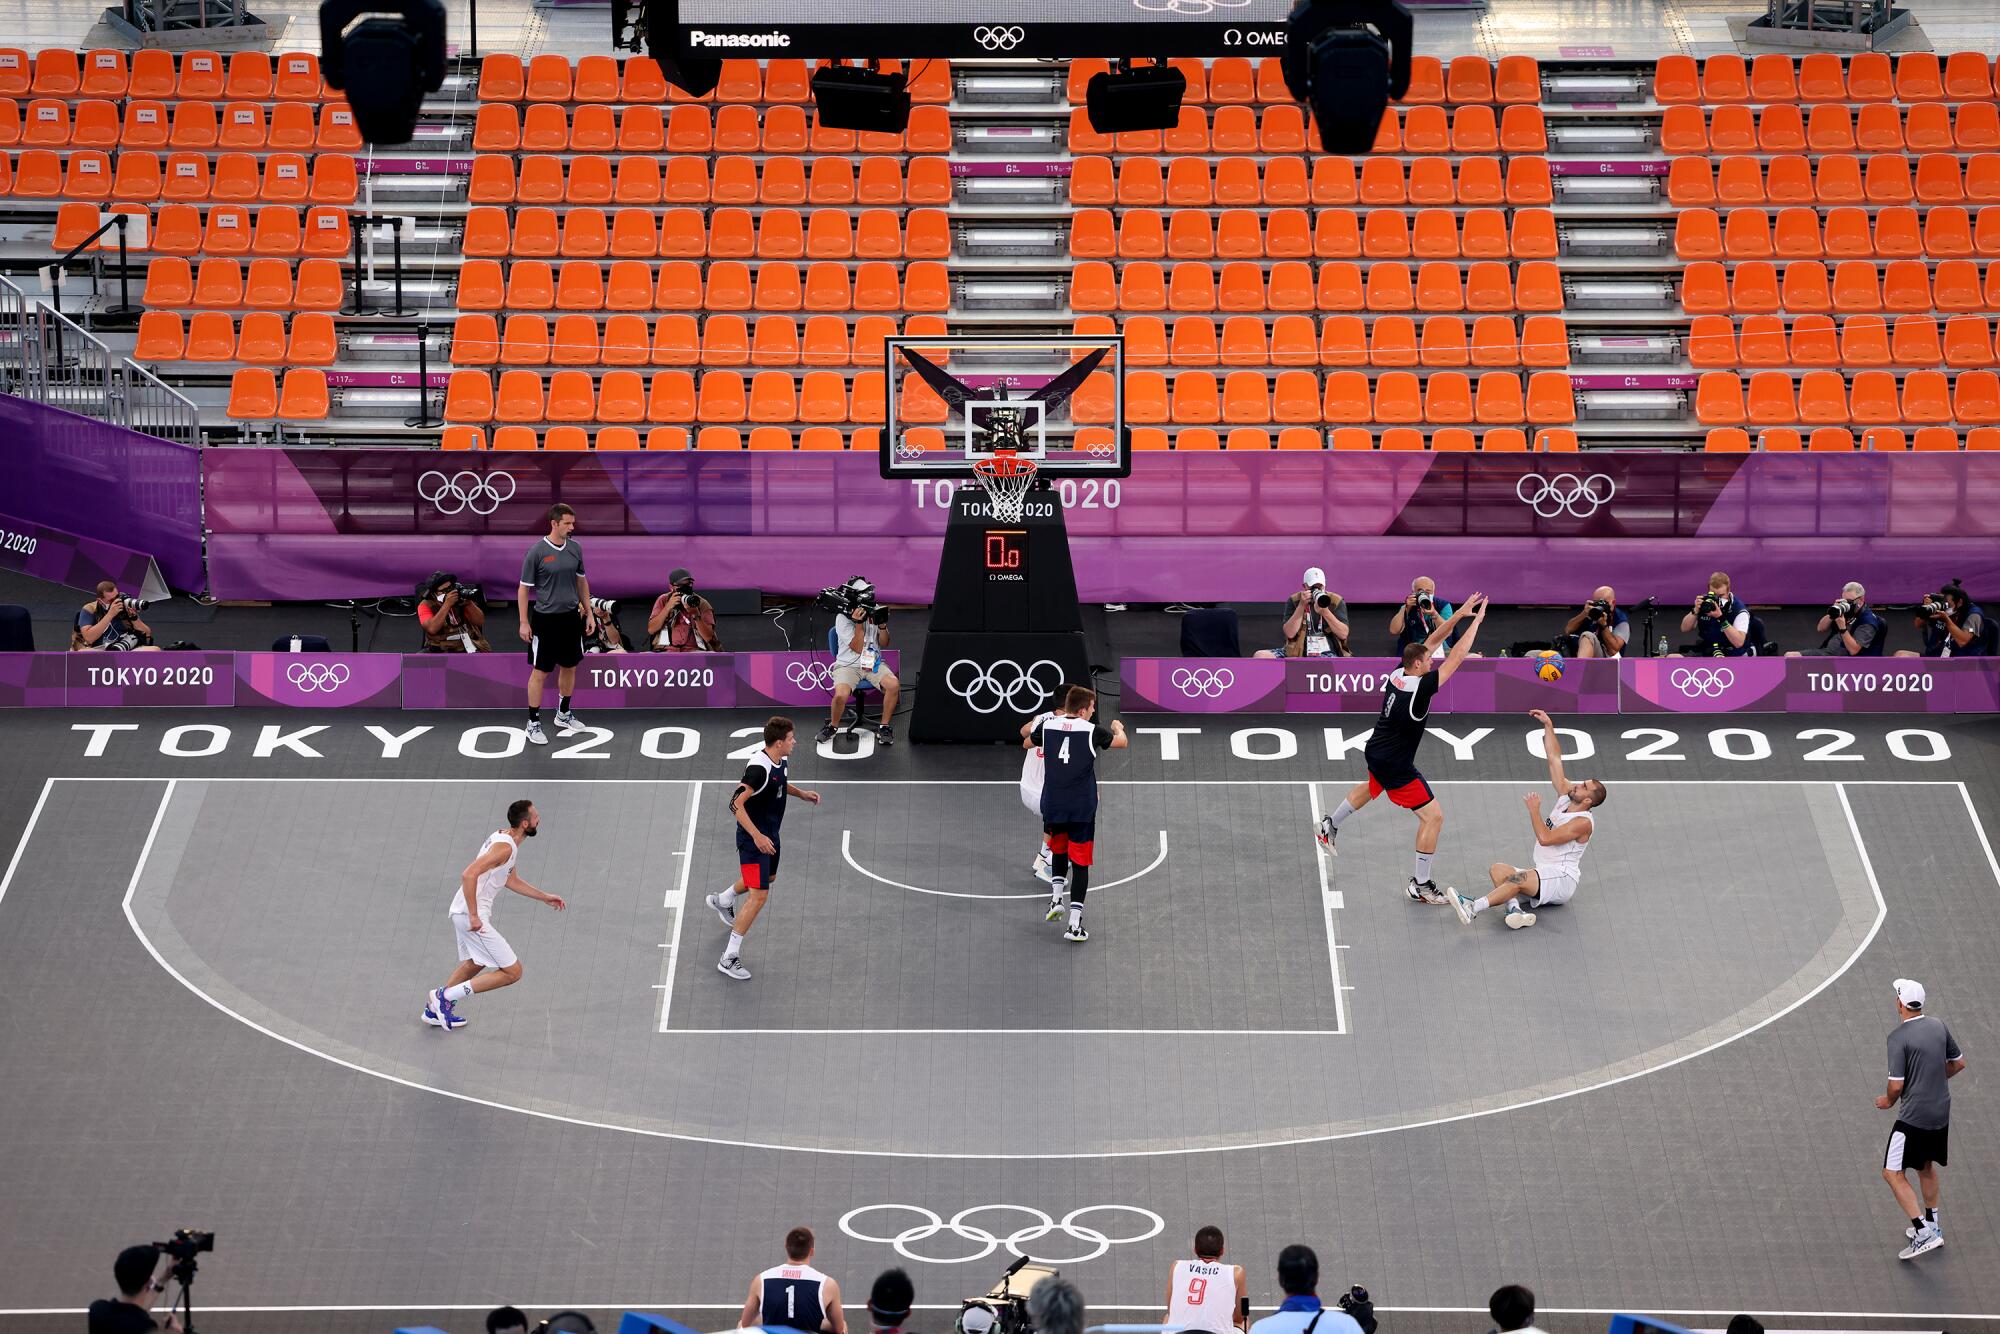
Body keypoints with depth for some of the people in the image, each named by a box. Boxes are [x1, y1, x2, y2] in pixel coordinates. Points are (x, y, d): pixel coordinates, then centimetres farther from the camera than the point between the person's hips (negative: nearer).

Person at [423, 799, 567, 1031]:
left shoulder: (503, 838, 12)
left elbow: (511, 881, 26)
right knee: (512, 972, -7)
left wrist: (545, 898, 28)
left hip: (463, 912, 10)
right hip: (471, 915, -10)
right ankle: (446, 996, -5)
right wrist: (474, 916, -27)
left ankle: (435, 1009, 42)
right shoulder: (505, 846, -20)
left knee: (474, 963, 33)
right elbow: (469, 874, -29)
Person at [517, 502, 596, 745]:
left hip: (571, 617, 5)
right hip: (545, 618, -5)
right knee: (540, 671, -1)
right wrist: (524, 623, -10)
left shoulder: (575, 549, 3)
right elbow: (524, 588, -7)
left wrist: (589, 613, 11)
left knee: (569, 667, 15)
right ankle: (533, 723, 7)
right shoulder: (537, 551, -13)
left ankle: (563, 714, 32)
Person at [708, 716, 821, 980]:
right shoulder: (759, 768, -30)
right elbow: (736, 804, -31)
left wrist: (803, 794, 8)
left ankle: (722, 901, 59)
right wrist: (757, 836, -33)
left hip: (769, 834, 10)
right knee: (759, 896, -12)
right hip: (753, 838, -10)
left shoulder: (782, 760, -1)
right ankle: (729, 958, -6)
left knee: (769, 877, 32)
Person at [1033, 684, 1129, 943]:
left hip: (1052, 807, 3)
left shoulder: (1048, 726, 0)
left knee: (1059, 852, 28)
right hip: (1082, 809, -3)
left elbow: (1028, 742, 23)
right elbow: (1122, 742, 6)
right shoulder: (1091, 731, -9)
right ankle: (1075, 925, -1)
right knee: (1080, 863, 2)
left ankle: (1055, 899, 14)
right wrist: (1118, 728, 30)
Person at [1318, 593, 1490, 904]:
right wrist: (1475, 622, -18)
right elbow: (1455, 658, -26)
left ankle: (1331, 826, 55)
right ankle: (1420, 884, 1)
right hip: (1395, 765, -9)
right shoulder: (1419, 688, -28)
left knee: (1372, 787, 41)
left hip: (1376, 751, 9)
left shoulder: (1399, 672, -6)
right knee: (1433, 816, -5)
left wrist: (1460, 613, -6)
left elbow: (1433, 640, 1)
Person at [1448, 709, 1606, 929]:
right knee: (1497, 869, -11)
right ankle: (1514, 910, -38)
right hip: (1543, 876, 9)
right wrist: (1548, 725, 8)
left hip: (1562, 880, -9)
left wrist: (1534, 810, -14)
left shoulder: (1583, 822, -14)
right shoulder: (1566, 796, 11)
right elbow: (1555, 759, 12)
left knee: (1519, 879, -34)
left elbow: (1545, 838, -23)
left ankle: (1473, 908, -50)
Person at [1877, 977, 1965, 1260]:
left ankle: (1923, 1232, -9)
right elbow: (1958, 1063, 14)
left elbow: (1896, 1085, -20)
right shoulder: (1938, 1025, 2)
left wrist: (1889, 1101, 2)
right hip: (1941, 1112, 8)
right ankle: (1931, 1224, 36)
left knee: (1893, 1173, -2)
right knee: (1926, 1167, 25)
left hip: (1914, 1117, -8)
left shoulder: (1899, 1037, -19)